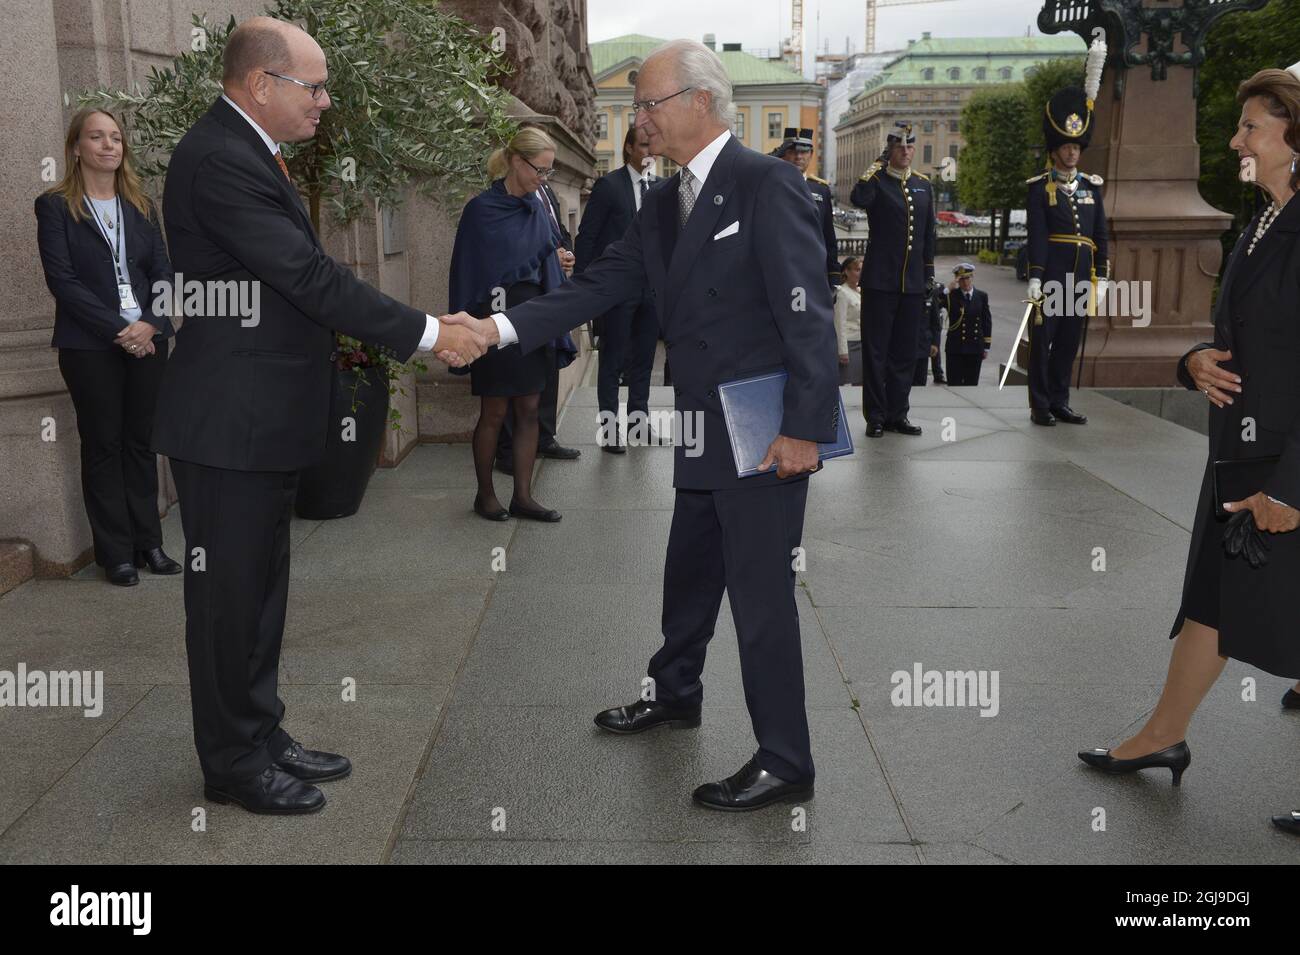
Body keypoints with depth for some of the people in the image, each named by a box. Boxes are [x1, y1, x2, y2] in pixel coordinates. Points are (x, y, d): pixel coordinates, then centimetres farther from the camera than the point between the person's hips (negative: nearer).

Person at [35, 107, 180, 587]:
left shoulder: (141, 208, 14)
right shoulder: (55, 206, 1)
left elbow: (163, 273, 8)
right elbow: (61, 278, -8)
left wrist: (150, 323, -10)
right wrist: (117, 329, -15)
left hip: (147, 340, 4)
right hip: (91, 345, -4)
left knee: (142, 442, 7)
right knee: (103, 445, 2)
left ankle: (148, 543, 14)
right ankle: (116, 553, 8)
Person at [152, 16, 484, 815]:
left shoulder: (247, 152, 13)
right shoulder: (219, 160, -19)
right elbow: (309, 275, -23)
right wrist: (427, 333, -20)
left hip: (265, 417, 10)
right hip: (230, 420, -10)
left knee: (262, 589, 18)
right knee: (229, 593, 3)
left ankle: (261, 733, 31)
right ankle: (233, 764, 17)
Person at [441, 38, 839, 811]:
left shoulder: (766, 184, -14)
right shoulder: (666, 204, 11)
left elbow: (807, 310, -19)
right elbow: (602, 284, 6)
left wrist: (804, 428, -22)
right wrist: (500, 328, -4)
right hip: (705, 433, 8)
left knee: (760, 592, -1)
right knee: (689, 573, 22)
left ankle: (785, 763, 12)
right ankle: (675, 693, 45)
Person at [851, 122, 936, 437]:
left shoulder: (924, 186, 14)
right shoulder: (877, 180, -1)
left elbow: (929, 233, 17)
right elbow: (859, 199, -26)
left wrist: (929, 273, 13)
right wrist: (877, 166, -15)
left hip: (913, 281, 5)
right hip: (880, 278, -5)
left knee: (905, 350, 8)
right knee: (876, 349, -1)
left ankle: (897, 414, 17)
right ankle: (875, 416, 5)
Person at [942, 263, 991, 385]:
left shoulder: (982, 296, 7)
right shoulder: (951, 296, 0)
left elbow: (987, 322, 9)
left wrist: (986, 347, 6)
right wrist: (948, 289, -23)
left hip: (975, 348, 2)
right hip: (955, 348, -2)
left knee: (971, 383, 7)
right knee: (954, 383, -2)